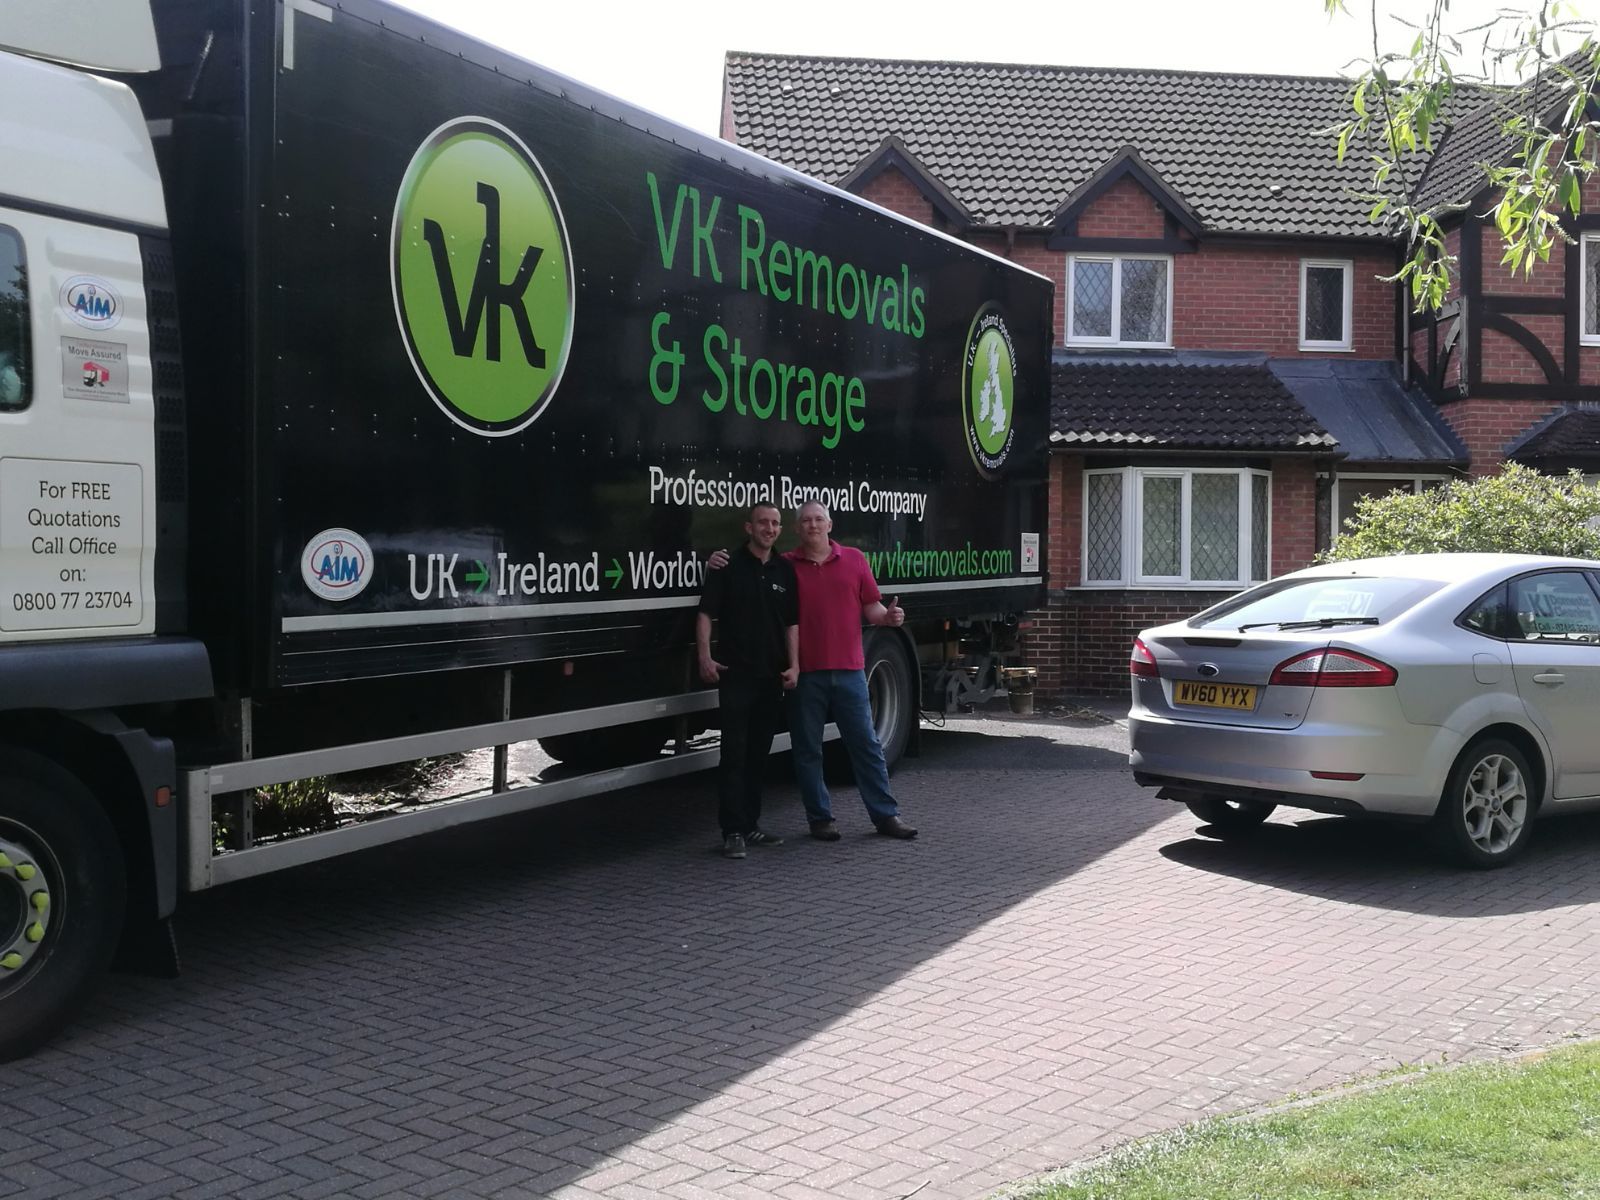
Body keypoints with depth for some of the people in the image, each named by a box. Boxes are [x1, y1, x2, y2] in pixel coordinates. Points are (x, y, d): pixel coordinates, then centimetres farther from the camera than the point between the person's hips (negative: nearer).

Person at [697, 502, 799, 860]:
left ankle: (750, 825, 21)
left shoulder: (785, 569, 11)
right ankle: (733, 831, -3)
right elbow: (706, 613, -4)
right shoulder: (728, 566, -2)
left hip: (772, 676, 5)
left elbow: (792, 623, 13)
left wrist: (794, 665, 3)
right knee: (734, 753, -5)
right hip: (736, 674, -5)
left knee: (759, 754, 11)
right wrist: (705, 656, -14)